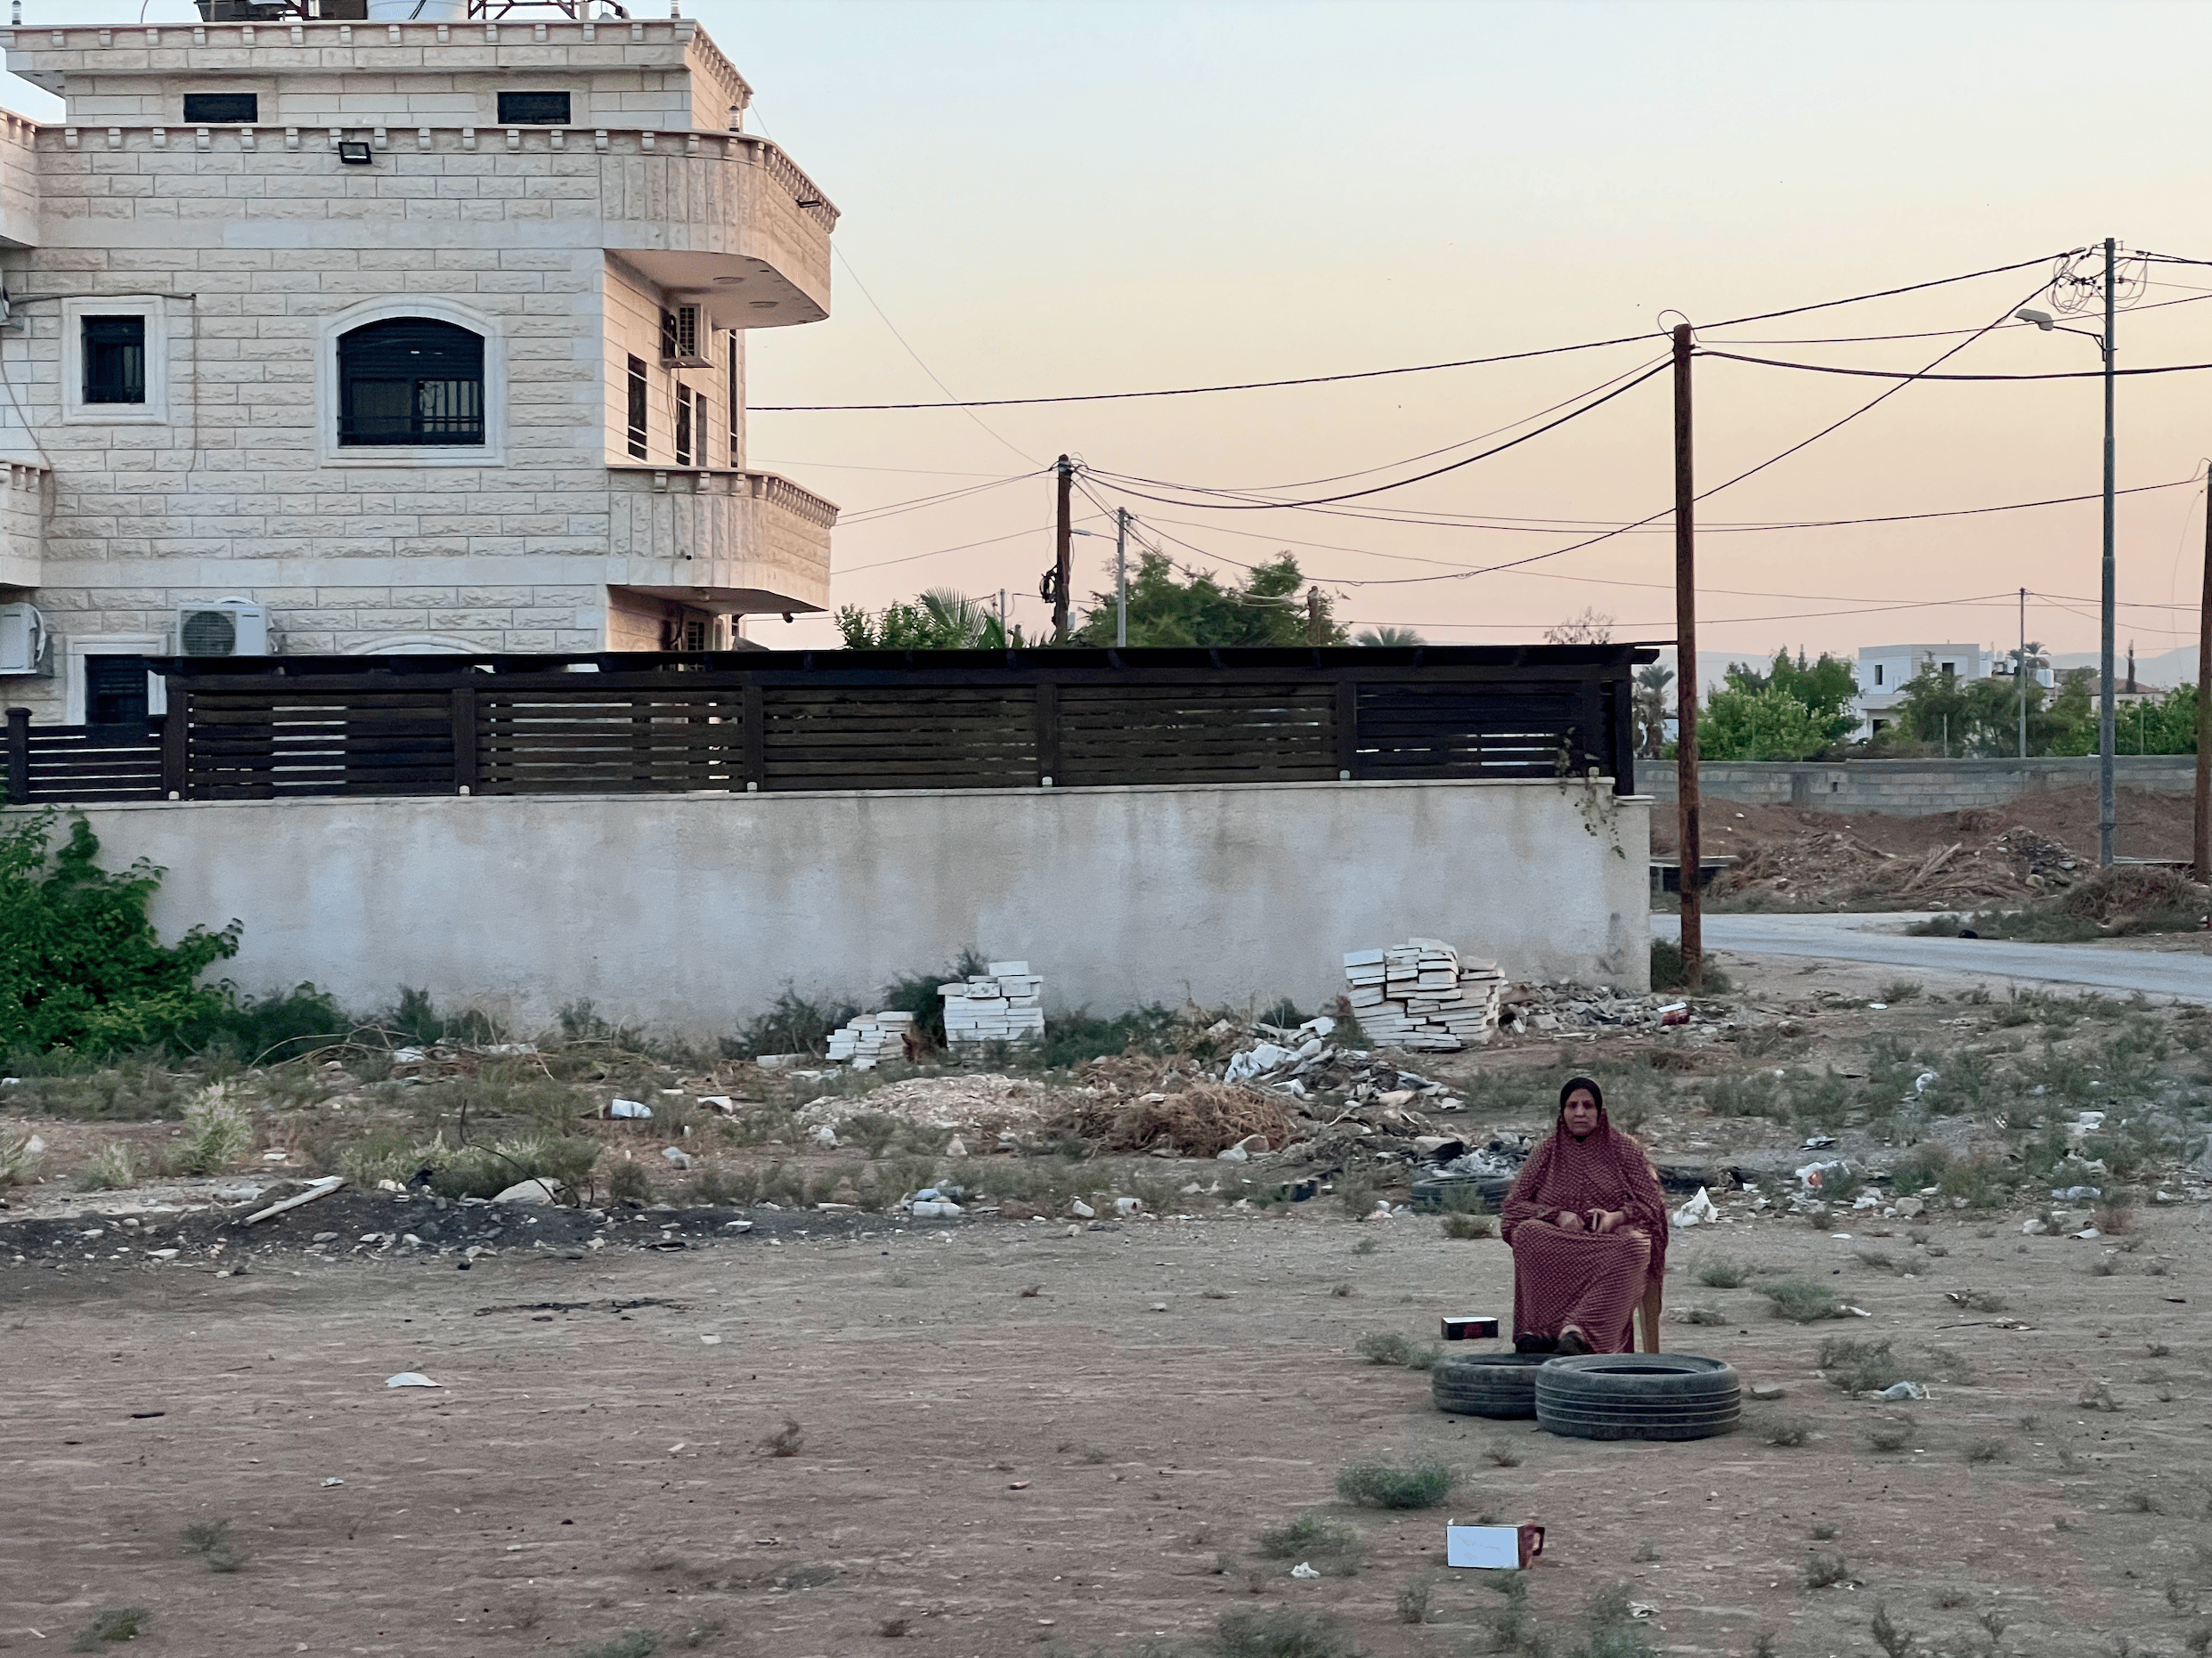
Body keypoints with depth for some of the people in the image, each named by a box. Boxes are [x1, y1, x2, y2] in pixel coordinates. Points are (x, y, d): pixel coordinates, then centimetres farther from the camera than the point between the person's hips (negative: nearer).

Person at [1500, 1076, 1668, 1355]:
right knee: (1527, 1233, -33)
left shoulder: (1624, 1150, 11)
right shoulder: (1548, 1151, 15)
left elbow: (1651, 1204, 6)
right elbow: (1515, 1202, 8)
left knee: (1630, 1246, -38)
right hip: (1557, 1239, 1)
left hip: (1612, 1238, -1)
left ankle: (1574, 1328, -49)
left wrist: (1616, 1216, -16)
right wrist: (1557, 1215, -11)